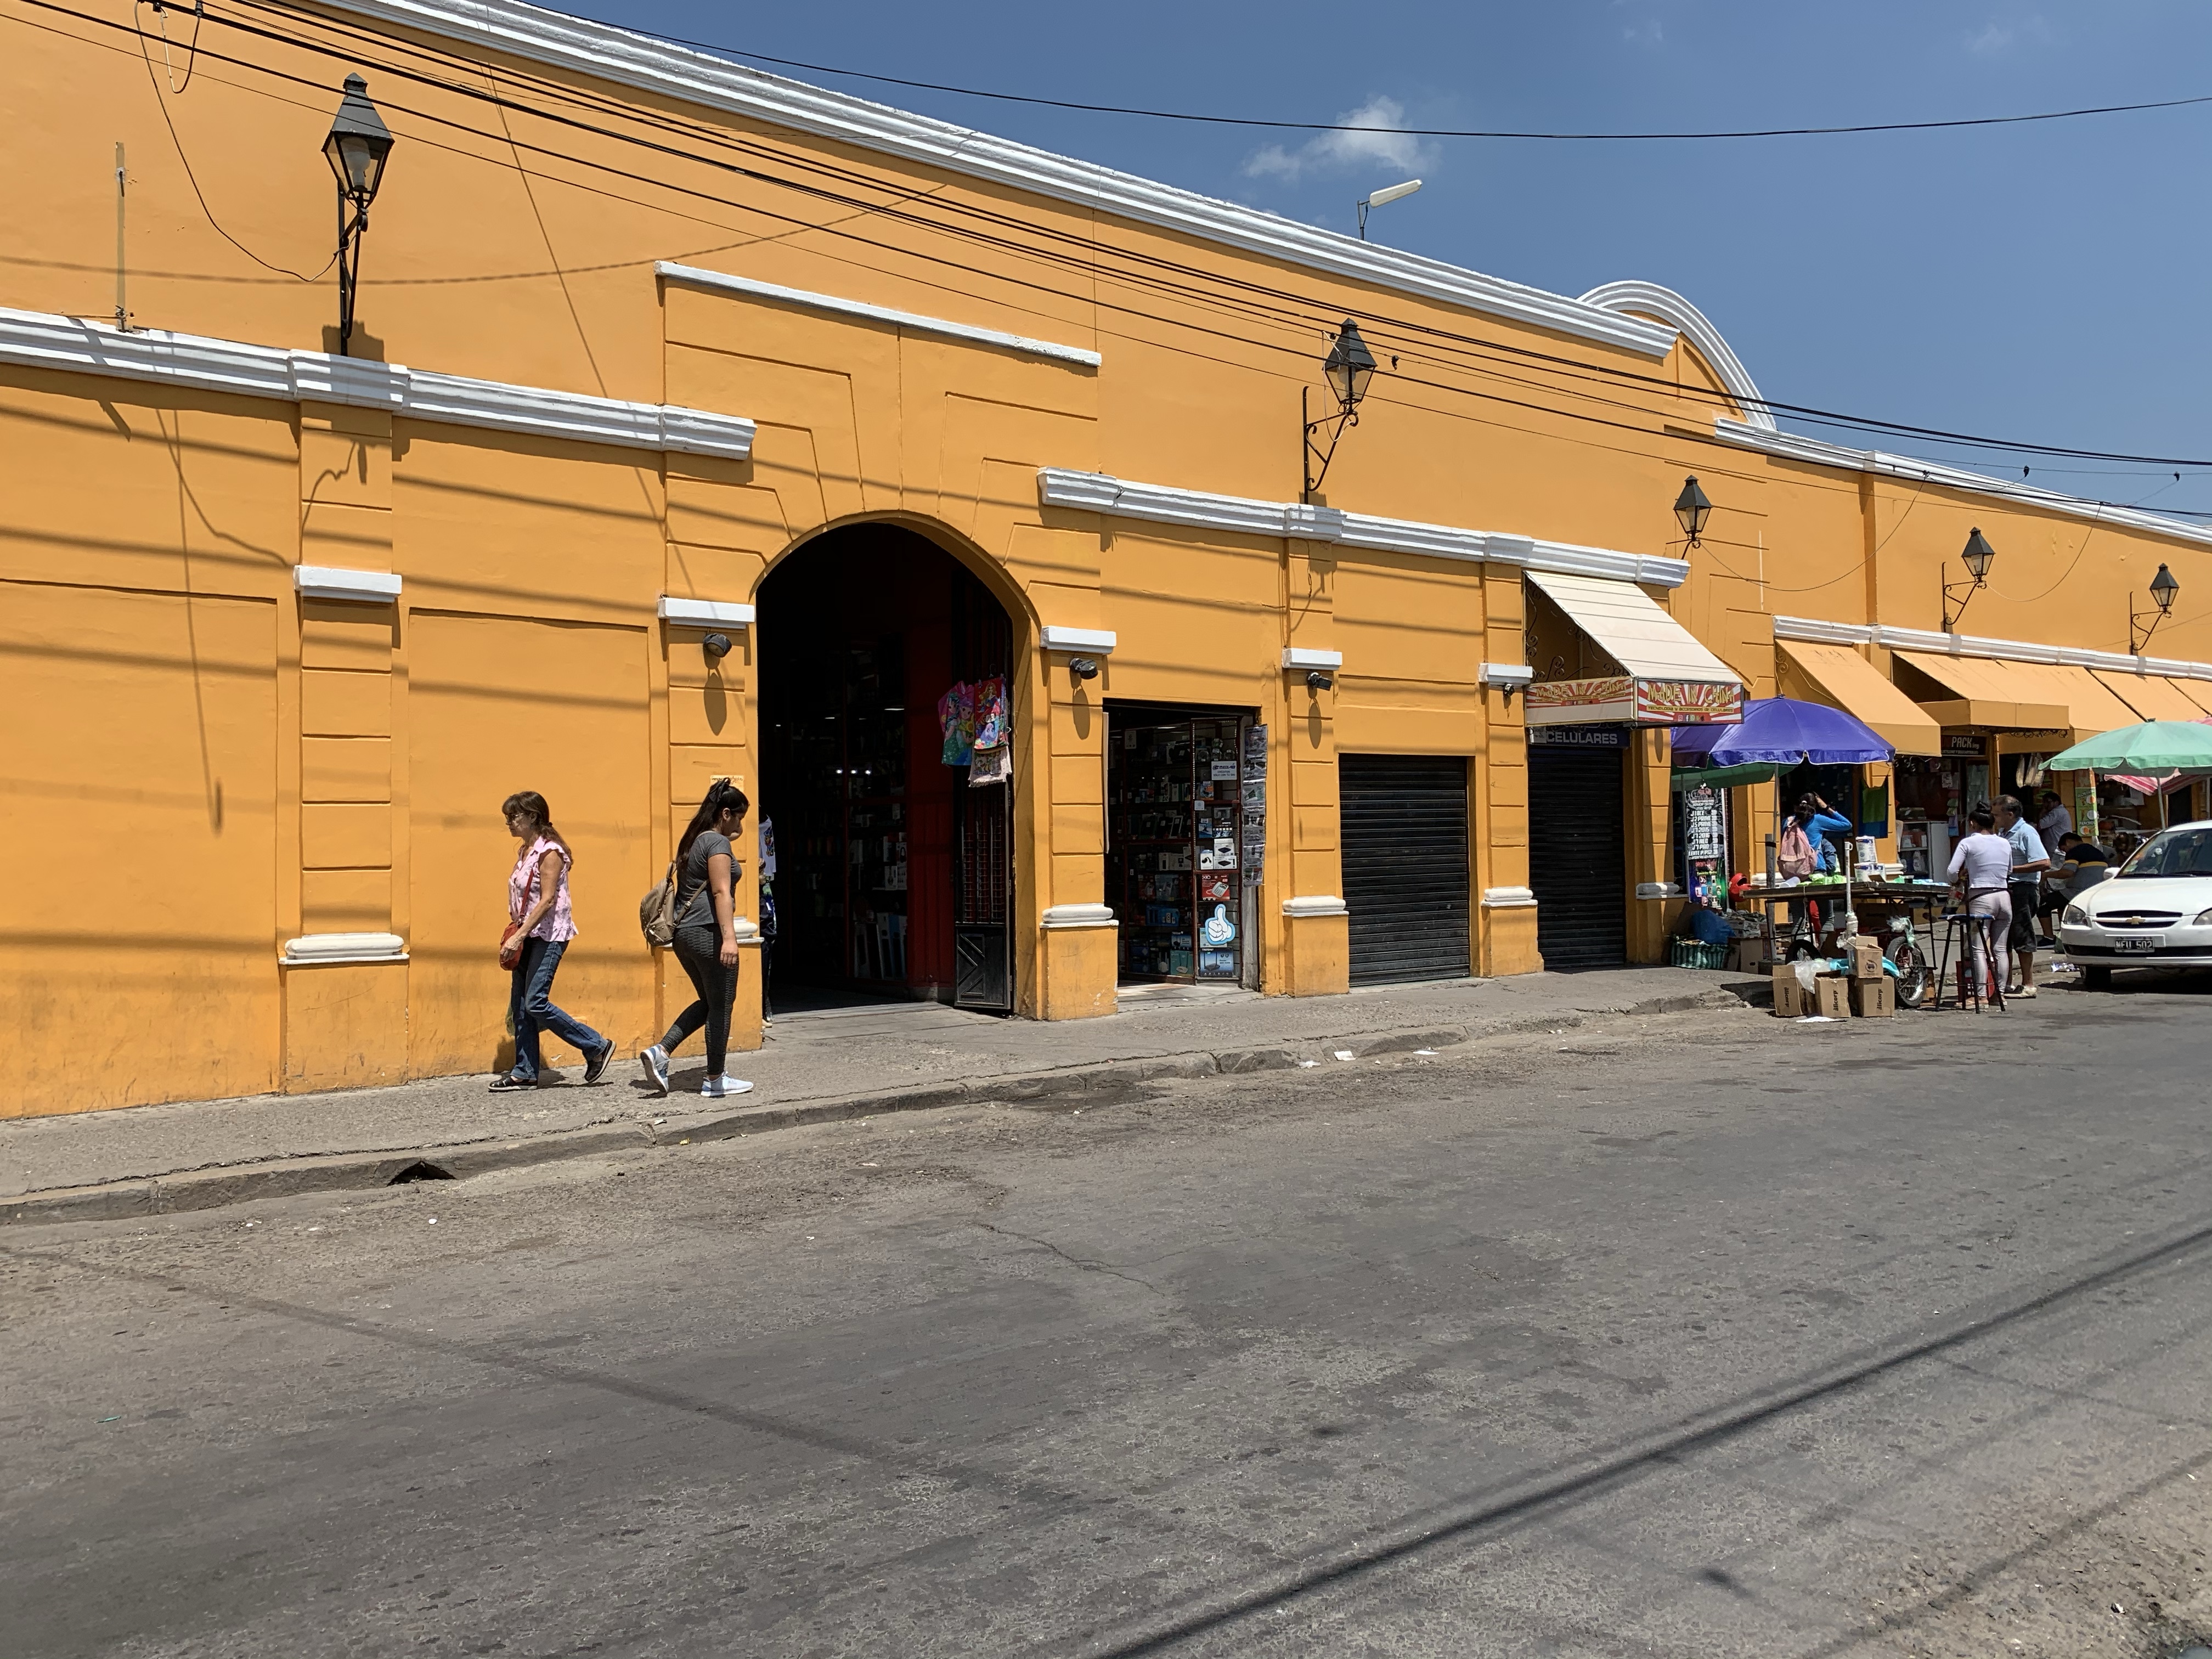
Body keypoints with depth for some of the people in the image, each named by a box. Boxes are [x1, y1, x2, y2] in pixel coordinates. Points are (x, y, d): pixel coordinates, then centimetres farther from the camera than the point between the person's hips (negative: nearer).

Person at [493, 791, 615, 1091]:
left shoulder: (550, 851, -13)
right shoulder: (527, 851, 14)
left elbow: (547, 900, -20)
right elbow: (523, 901, 16)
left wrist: (519, 935, -23)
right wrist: (514, 934, 9)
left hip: (549, 935, -9)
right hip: (528, 936, 9)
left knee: (535, 1003, -12)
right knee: (520, 1005, 6)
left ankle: (598, 1047, -1)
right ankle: (525, 1072, 12)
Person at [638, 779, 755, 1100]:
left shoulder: (692, 841, 18)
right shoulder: (716, 842, -11)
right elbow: (721, 892, -21)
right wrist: (729, 937, -28)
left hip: (684, 933, 9)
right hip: (708, 933, -9)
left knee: (708, 1002, 18)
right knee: (721, 1005, 2)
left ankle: (660, 1053, 7)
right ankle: (715, 1080, 9)